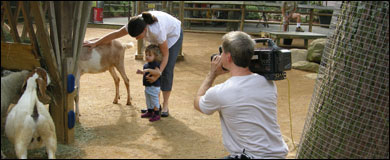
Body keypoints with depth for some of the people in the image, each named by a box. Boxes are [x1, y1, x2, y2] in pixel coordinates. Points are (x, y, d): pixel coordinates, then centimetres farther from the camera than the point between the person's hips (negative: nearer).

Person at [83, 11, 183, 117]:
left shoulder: (157, 31, -44)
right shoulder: (136, 24, -30)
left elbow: (165, 54, -29)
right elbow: (115, 34, -16)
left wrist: (159, 72, -40)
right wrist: (95, 43, -10)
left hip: (173, 35, -6)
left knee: (167, 70, -11)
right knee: (154, 68, -2)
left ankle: (165, 106, -4)